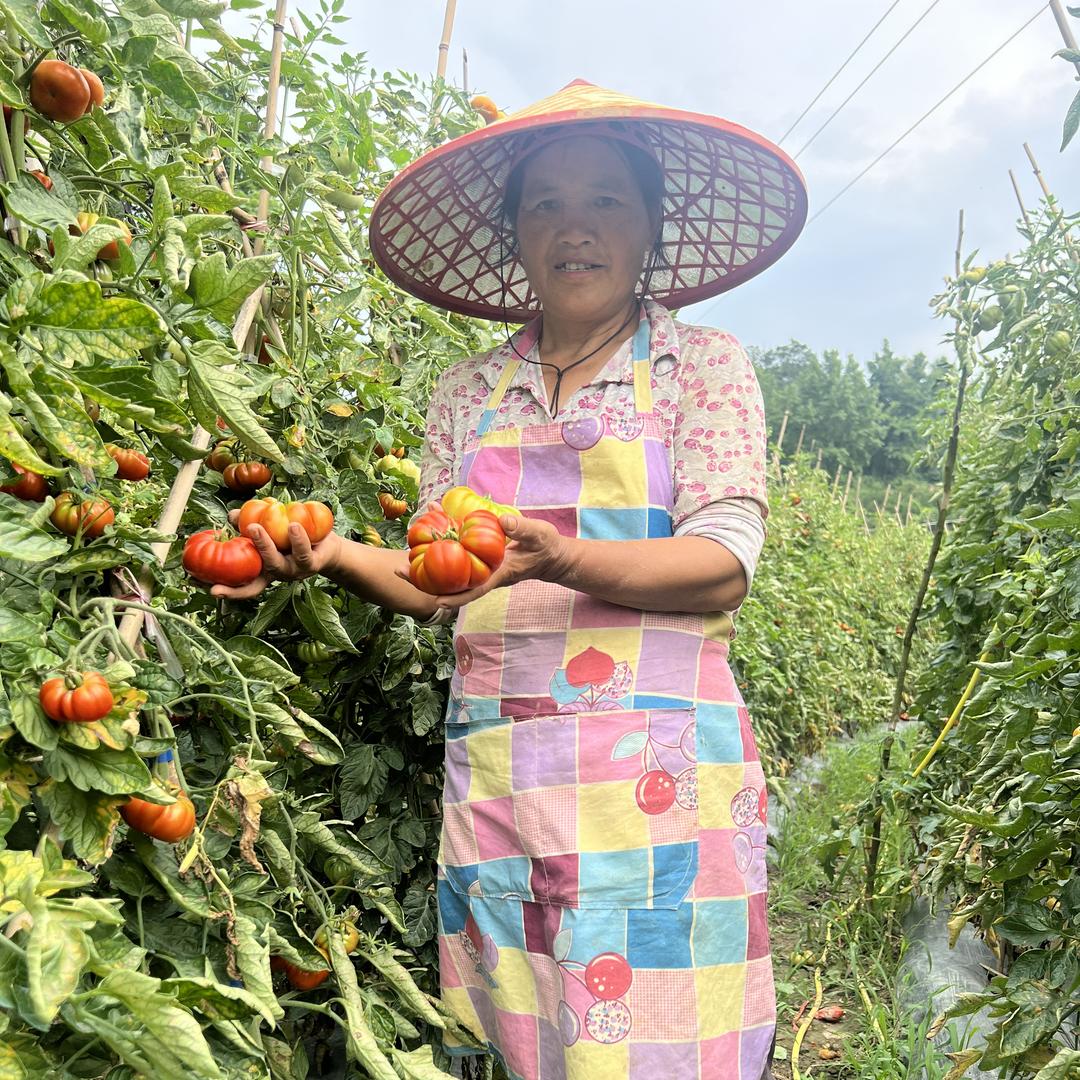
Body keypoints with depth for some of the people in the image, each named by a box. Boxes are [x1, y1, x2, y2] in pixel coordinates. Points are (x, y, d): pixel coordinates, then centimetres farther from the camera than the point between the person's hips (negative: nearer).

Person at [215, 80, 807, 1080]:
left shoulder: (703, 365, 4)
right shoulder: (469, 392, 13)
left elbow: (723, 565, -8)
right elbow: (441, 588, 12)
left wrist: (554, 556, -24)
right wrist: (332, 552, -6)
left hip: (656, 768, -2)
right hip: (495, 769, 3)